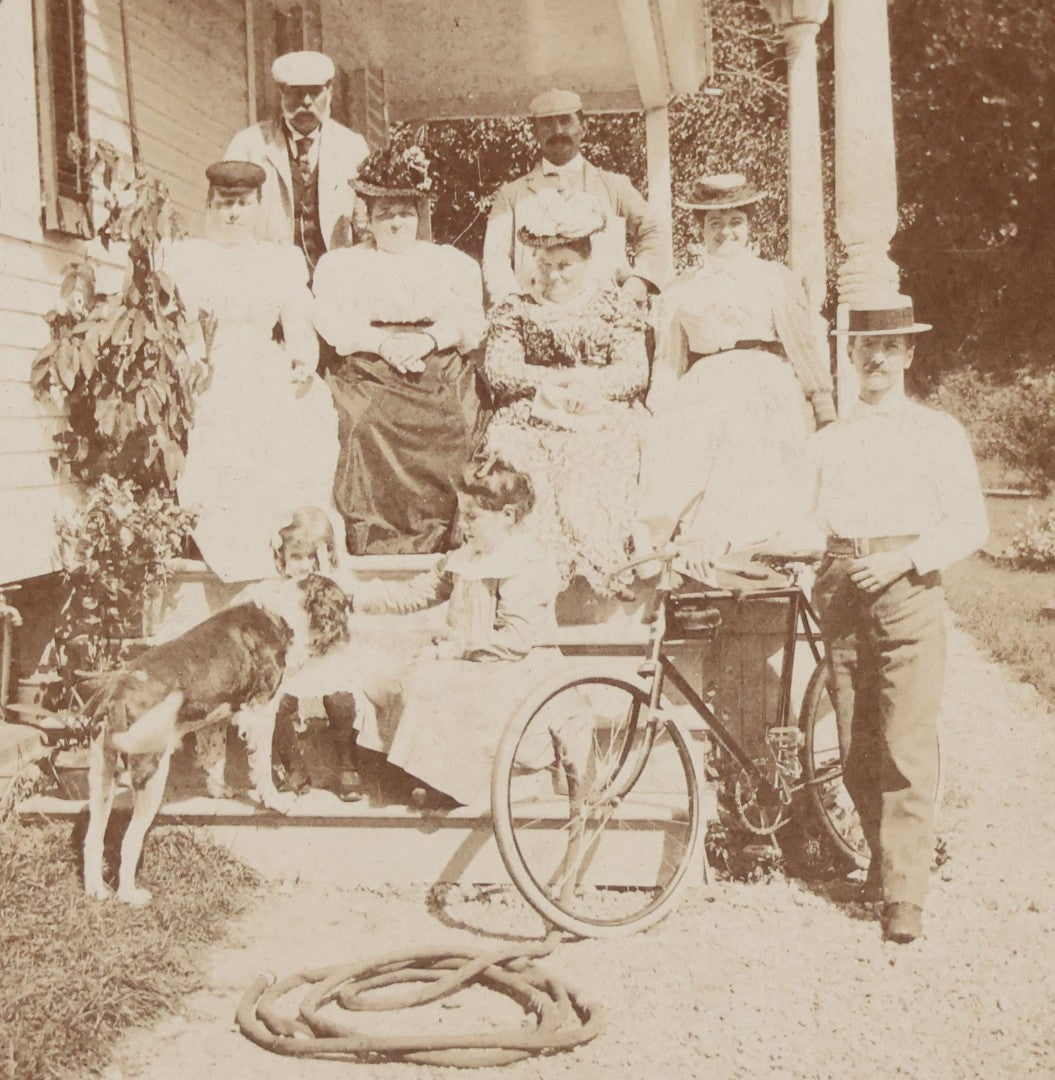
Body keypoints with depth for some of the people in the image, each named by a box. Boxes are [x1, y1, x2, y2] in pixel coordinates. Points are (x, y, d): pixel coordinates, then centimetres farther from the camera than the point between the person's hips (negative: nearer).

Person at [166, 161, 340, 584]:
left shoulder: (284, 259, 20)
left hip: (274, 387, 2)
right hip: (212, 387, -2)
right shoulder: (185, 255, 16)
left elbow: (300, 327, 13)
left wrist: (304, 360, -8)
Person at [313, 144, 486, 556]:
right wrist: (382, 342, -14)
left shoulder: (452, 262, 22)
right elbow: (332, 320, 2)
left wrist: (429, 339, -13)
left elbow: (470, 320, 7)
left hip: (441, 386, 1)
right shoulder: (340, 263, 20)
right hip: (367, 381, 0)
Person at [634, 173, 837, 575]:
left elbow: (806, 345, 11)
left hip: (765, 402, -1)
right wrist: (656, 422, 10)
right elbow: (668, 365, 20)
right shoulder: (681, 293, 18)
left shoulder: (774, 278, 13)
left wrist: (827, 417, 7)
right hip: (701, 403, 2)